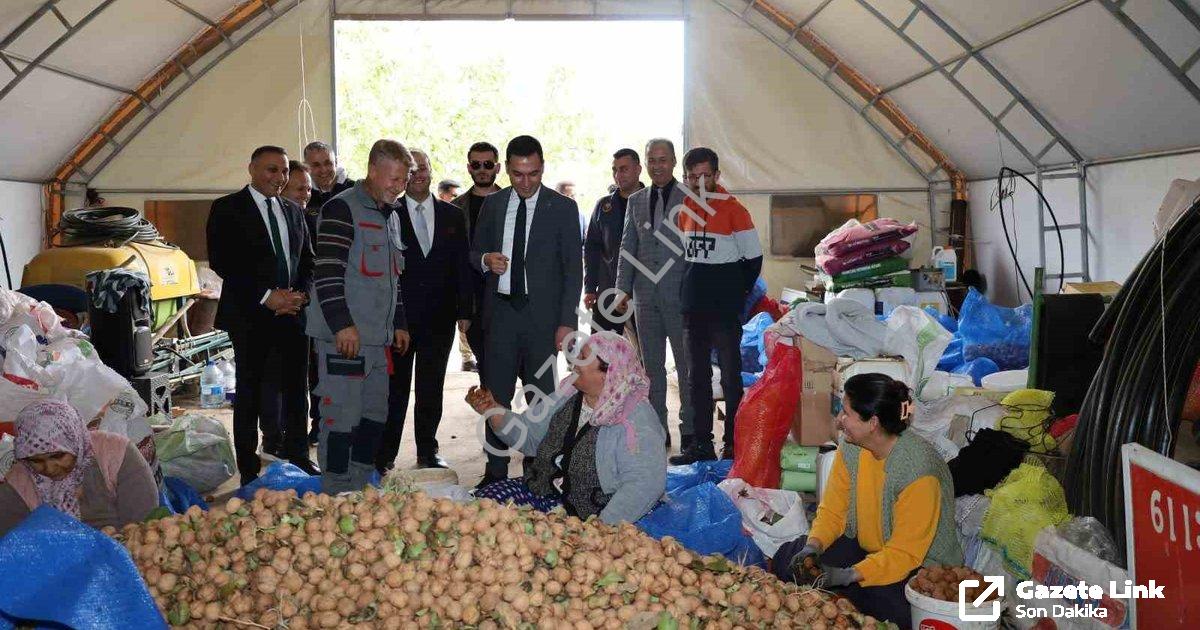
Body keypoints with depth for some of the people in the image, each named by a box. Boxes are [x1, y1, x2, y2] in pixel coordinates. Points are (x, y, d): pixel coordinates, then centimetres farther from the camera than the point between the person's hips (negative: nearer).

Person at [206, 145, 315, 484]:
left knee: (296, 390, 7)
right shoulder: (227, 209, -1)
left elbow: (308, 261, 17)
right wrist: (266, 296, -15)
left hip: (292, 313, 5)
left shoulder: (294, 211, 15)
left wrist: (300, 294, -3)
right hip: (250, 316, -4)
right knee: (251, 394, 4)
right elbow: (221, 262, -10)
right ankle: (250, 471, 12)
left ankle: (297, 459, 20)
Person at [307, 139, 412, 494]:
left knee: (375, 415, 13)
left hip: (378, 337, 9)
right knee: (342, 417, -6)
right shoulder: (342, 208, -9)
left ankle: (361, 493, 24)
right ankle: (336, 499, 4)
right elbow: (327, 272, -17)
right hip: (345, 336, -9)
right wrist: (342, 324, -21)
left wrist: (399, 323, 21)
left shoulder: (389, 215, 19)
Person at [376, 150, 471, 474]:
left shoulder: (452, 215, 8)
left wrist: (464, 311, 2)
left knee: (431, 389, 11)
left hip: (439, 318, 2)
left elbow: (462, 266, 8)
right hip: (398, 318, -2)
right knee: (394, 388, 4)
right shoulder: (389, 214, -1)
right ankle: (384, 454, 14)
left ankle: (427, 451, 22)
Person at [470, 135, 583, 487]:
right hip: (500, 312, 3)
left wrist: (567, 321, -9)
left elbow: (573, 269, -2)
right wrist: (486, 260, -7)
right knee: (495, 395, 5)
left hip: (541, 315, -3)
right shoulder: (493, 204, 10)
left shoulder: (562, 208, 0)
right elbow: (475, 253, 18)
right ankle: (496, 472, 14)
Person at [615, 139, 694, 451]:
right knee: (652, 365, 10)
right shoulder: (636, 200, 13)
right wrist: (623, 289, 6)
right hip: (645, 294, 4)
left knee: (686, 364, 0)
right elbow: (628, 247, 14)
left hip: (680, 293, -4)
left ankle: (690, 429, 9)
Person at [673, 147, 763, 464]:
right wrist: (692, 288, 11)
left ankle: (734, 444, 9)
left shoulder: (734, 210, -9)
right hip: (693, 308, 6)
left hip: (725, 310, -6)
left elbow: (754, 258, -5)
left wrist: (735, 293, -2)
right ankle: (701, 444, 19)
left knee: (731, 376, 1)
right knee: (697, 376, 11)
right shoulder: (684, 210, 8)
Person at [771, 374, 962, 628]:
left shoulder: (918, 469, -28)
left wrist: (848, 575, -36)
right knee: (787, 558, -8)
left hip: (920, 567, -6)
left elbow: (905, 553, -26)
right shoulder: (850, 448, -7)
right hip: (863, 548, 6)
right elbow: (832, 511, -1)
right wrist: (813, 546, -20)